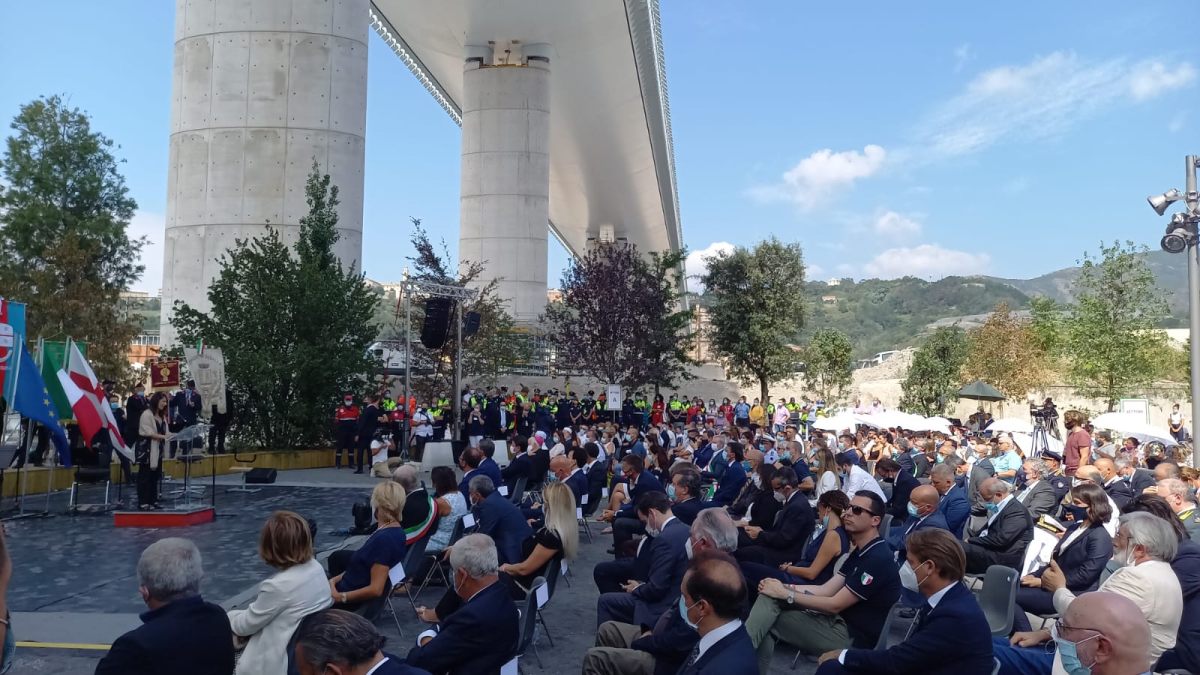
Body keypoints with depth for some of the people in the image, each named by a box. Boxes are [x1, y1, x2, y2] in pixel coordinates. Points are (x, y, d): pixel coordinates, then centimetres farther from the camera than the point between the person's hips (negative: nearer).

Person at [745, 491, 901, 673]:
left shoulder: (878, 559, -20)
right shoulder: (860, 552, 13)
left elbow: (835, 605, -19)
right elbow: (826, 590, 9)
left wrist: (787, 594, -14)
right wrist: (784, 587, -6)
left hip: (853, 637, -9)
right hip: (840, 622, 9)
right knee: (769, 597, -7)